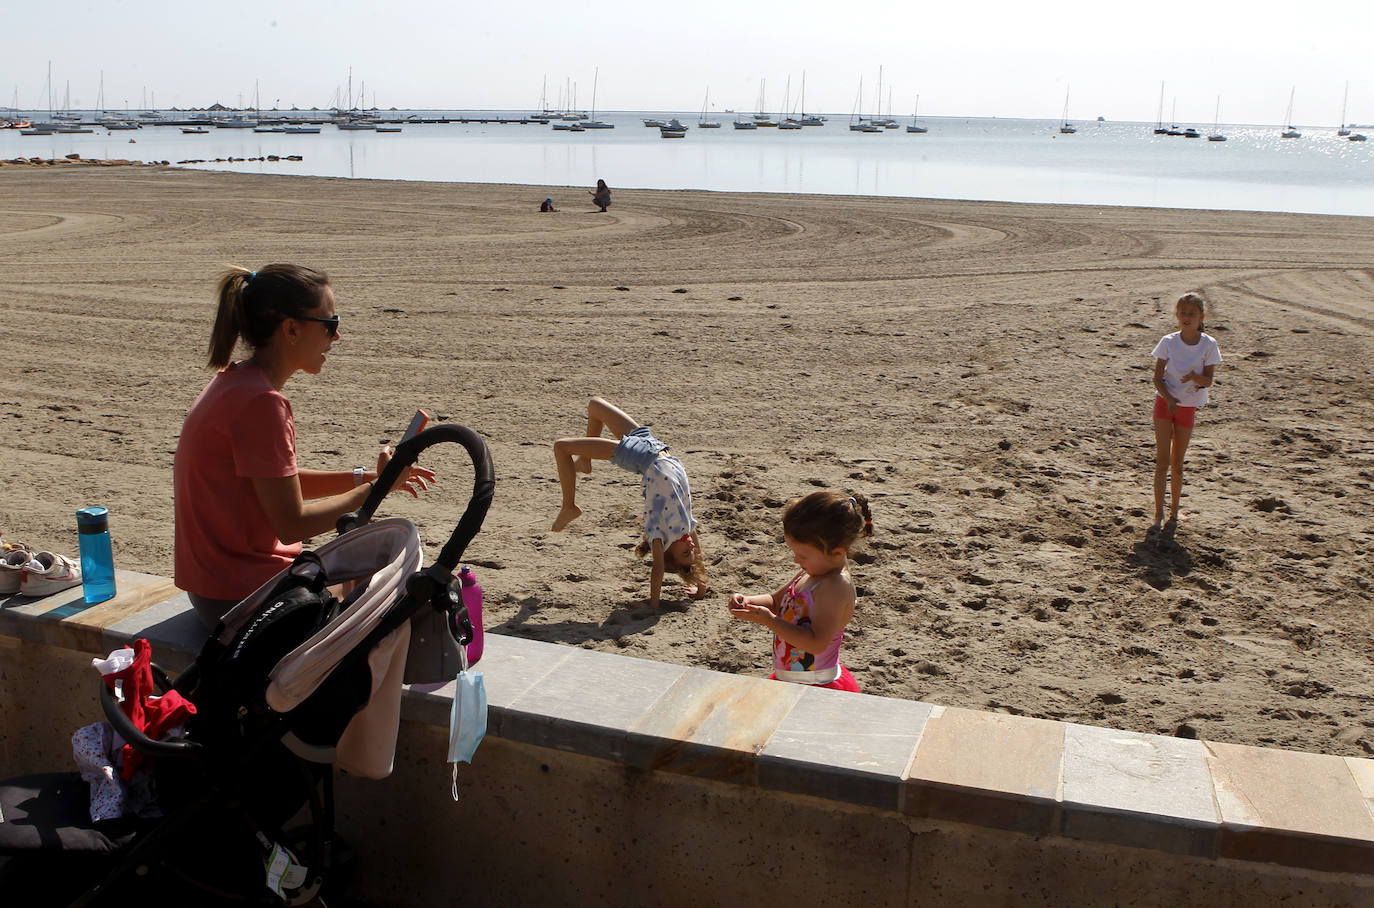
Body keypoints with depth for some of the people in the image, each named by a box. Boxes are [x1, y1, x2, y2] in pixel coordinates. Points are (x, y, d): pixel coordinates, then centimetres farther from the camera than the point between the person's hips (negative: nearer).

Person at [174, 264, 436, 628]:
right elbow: (293, 524, -21)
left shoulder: (236, 381, 6)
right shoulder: (261, 402, -24)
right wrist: (374, 488, -11)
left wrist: (364, 477, 5)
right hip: (242, 598, -10)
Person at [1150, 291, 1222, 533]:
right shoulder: (1169, 342, -6)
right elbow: (1158, 377, -6)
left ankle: (1174, 511, 22)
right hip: (1165, 402, -1)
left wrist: (1195, 376, -29)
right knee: (1162, 460, -7)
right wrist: (1169, 398, -23)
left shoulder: (1208, 344, -6)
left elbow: (1208, 381, -6)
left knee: (1177, 462, 8)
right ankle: (1158, 513, -5)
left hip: (1189, 406, 1)